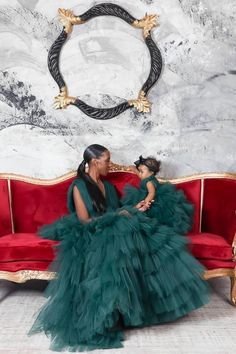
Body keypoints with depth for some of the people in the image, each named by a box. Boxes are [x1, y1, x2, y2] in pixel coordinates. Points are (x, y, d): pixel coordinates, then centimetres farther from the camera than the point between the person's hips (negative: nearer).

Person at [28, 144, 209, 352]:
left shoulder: (108, 186, 18)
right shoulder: (79, 186, -5)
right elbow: (85, 221, -11)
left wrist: (134, 209, 5)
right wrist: (117, 216, -11)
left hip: (113, 230, 7)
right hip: (92, 235, -7)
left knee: (154, 239, -15)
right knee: (116, 246, -38)